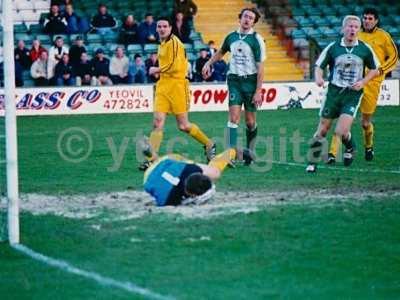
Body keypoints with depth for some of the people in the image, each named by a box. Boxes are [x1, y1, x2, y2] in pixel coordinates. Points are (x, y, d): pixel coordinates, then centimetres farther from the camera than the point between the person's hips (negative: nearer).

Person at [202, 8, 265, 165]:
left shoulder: (256, 39, -7)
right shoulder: (231, 37, 6)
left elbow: (260, 67, -9)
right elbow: (221, 52, 28)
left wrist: (258, 91, -13)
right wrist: (208, 63, 13)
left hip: (250, 80, -2)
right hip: (234, 80, 2)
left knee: (250, 121, 4)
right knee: (234, 116, -10)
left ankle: (249, 151, 23)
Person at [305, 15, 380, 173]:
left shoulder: (365, 49, -1)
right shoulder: (333, 47, -2)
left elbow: (375, 70, 10)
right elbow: (319, 66, 4)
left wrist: (363, 82, -6)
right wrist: (318, 77, -18)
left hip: (353, 94, -1)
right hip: (334, 91, 1)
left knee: (341, 131, -15)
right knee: (322, 130, 3)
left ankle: (350, 148, 19)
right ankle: (312, 162, 18)